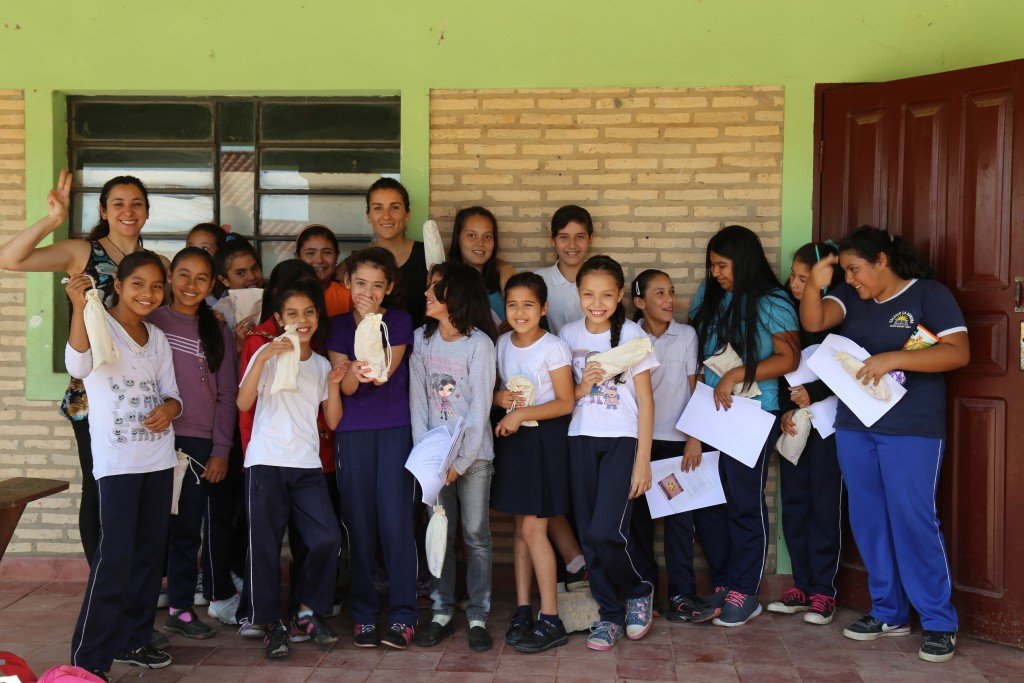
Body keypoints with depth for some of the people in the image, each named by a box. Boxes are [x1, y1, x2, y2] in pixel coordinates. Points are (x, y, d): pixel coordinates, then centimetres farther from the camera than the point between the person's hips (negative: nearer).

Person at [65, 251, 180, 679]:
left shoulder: (157, 338, 13)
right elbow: (79, 366, -27)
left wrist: (168, 408, -10)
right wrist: (79, 307, -40)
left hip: (158, 459, 7)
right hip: (116, 462, -7)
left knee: (150, 551, 11)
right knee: (115, 556, -12)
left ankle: (134, 640, 24)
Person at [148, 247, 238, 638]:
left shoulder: (217, 332, 11)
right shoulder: (152, 322, 4)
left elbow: (227, 395, 8)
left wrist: (221, 450, 3)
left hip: (200, 443, 2)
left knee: (188, 529, 7)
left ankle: (180, 609, 17)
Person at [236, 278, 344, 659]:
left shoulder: (321, 364, 14)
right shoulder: (268, 355, 1)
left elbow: (332, 421, 12)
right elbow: (243, 403, -13)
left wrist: (334, 385, -2)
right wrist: (262, 358, -22)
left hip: (307, 464, 4)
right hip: (266, 463, -3)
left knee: (327, 539, -8)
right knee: (266, 546, -2)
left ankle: (308, 613, 12)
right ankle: (271, 624, 11)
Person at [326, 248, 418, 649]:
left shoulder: (400, 321, 3)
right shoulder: (337, 326, 7)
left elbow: (384, 373, -10)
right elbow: (345, 386, -4)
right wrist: (355, 372, -25)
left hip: (395, 430, -2)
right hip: (352, 432, 2)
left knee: (396, 521, -7)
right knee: (359, 524, 3)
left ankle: (403, 616, 2)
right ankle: (364, 614, 15)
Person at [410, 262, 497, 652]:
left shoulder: (479, 343, -8)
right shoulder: (421, 339, 5)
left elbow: (480, 407, -10)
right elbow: (418, 400, 1)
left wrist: (461, 461, -13)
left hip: (473, 454, -3)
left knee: (476, 535, 2)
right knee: (440, 533, 7)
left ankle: (478, 617, 11)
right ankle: (442, 613, 16)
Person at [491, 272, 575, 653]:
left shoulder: (553, 348, -11)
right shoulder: (502, 345, 6)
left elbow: (566, 403, -13)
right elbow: (495, 388, 16)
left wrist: (521, 414, -19)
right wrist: (499, 397, -7)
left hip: (545, 438, -6)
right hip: (512, 436, 6)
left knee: (533, 528, -8)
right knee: (521, 528, 9)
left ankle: (551, 621, 0)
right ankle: (523, 611, 16)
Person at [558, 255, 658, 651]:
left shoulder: (632, 334, -4)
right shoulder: (569, 334, 6)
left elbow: (646, 401, -3)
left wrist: (643, 461, -8)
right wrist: (582, 388, -9)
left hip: (622, 440, -4)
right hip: (581, 440, 4)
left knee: (606, 532, -14)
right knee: (588, 535, 2)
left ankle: (638, 591, 13)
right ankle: (610, 615, 17)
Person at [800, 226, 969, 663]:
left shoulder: (929, 295, -4)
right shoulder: (851, 298, 11)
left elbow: (959, 352, -13)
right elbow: (813, 322, -4)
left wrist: (893, 358, -21)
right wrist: (814, 282, -20)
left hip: (912, 430, -6)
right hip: (854, 427, 6)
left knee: (912, 521, -7)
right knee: (868, 521, 9)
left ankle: (939, 623, 3)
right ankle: (889, 613, 22)